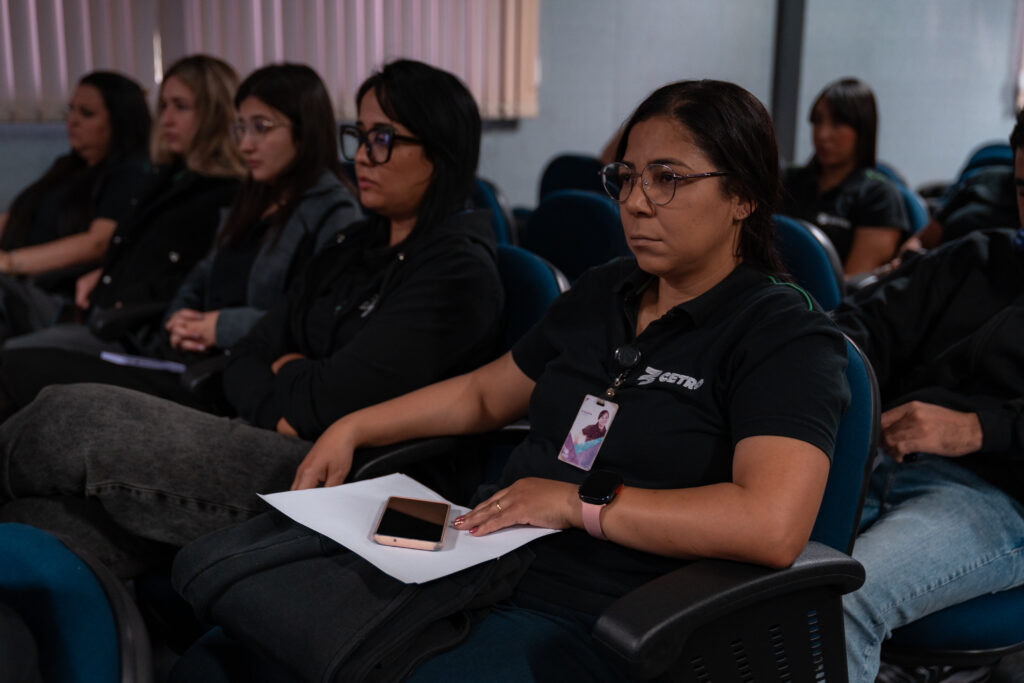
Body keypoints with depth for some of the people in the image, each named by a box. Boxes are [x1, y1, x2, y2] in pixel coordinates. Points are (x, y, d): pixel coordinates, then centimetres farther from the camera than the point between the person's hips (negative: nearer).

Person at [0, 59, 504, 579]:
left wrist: (287, 374, 5)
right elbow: (243, 365, 14)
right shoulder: (351, 249, 18)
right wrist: (284, 410, -7)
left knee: (74, 417, -13)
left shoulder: (458, 271, -8)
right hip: (278, 450, 8)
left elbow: (335, 398, -16)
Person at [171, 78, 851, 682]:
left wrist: (580, 501, -18)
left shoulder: (786, 334, -8)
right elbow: (485, 393, 28)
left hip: (580, 624, -6)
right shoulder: (601, 294, 16)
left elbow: (772, 525, -24)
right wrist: (352, 429, 18)